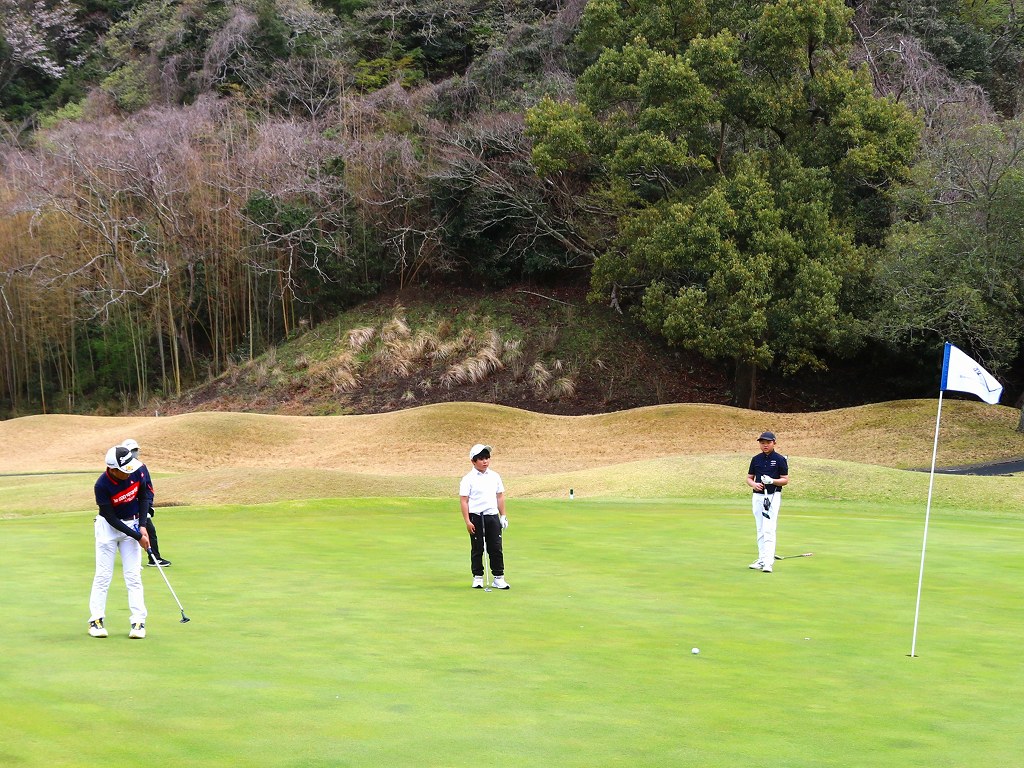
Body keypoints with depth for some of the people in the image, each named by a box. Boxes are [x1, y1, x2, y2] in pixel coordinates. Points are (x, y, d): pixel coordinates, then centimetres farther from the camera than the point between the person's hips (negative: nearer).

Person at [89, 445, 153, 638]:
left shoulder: (136, 471, -17)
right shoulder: (102, 485, -26)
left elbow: (144, 497, 2)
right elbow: (111, 518, -19)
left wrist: (142, 526, -6)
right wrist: (137, 536, -18)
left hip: (132, 524, 3)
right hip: (108, 527, -3)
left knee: (133, 575, 0)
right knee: (103, 575, 0)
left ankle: (138, 622, 0)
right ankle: (96, 620, 9)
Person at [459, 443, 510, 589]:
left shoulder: (495, 476, 9)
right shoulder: (469, 479, -4)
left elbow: (500, 497, 16)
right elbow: (464, 500, -7)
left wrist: (503, 516, 11)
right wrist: (467, 521, -13)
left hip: (493, 516, 3)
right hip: (476, 517, -3)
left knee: (496, 548, 2)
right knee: (477, 549, 5)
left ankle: (498, 578, 7)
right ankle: (477, 577, 14)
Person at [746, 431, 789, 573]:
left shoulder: (780, 459, -2)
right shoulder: (756, 459, 10)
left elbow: (785, 480, -2)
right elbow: (749, 478, 15)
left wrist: (772, 481, -19)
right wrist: (754, 484, -8)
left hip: (773, 496, -5)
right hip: (758, 496, 5)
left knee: (769, 530, -13)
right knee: (760, 531, 9)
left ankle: (768, 562, -18)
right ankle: (761, 560, 16)